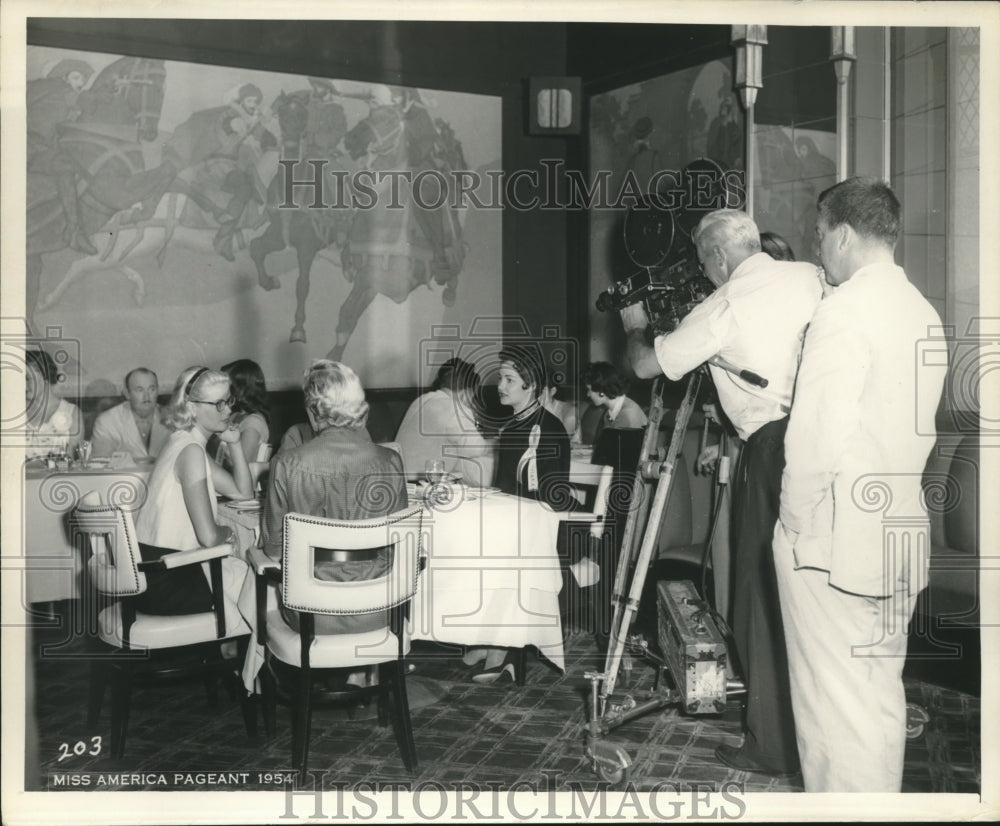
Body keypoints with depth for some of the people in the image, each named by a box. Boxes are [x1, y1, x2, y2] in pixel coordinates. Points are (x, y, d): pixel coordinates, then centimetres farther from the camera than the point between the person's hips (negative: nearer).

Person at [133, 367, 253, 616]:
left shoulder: (187, 443, 11)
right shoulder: (191, 451, -19)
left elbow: (243, 492, 17)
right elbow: (208, 536, -24)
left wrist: (234, 443, 6)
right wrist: (227, 532, -1)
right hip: (165, 584, -9)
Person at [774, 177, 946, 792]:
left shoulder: (844, 311, -15)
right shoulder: (925, 312, 11)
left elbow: (820, 436, -20)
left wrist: (800, 522, -11)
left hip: (834, 539, -8)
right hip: (901, 540, 8)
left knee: (836, 703, 0)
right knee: (884, 692, 17)